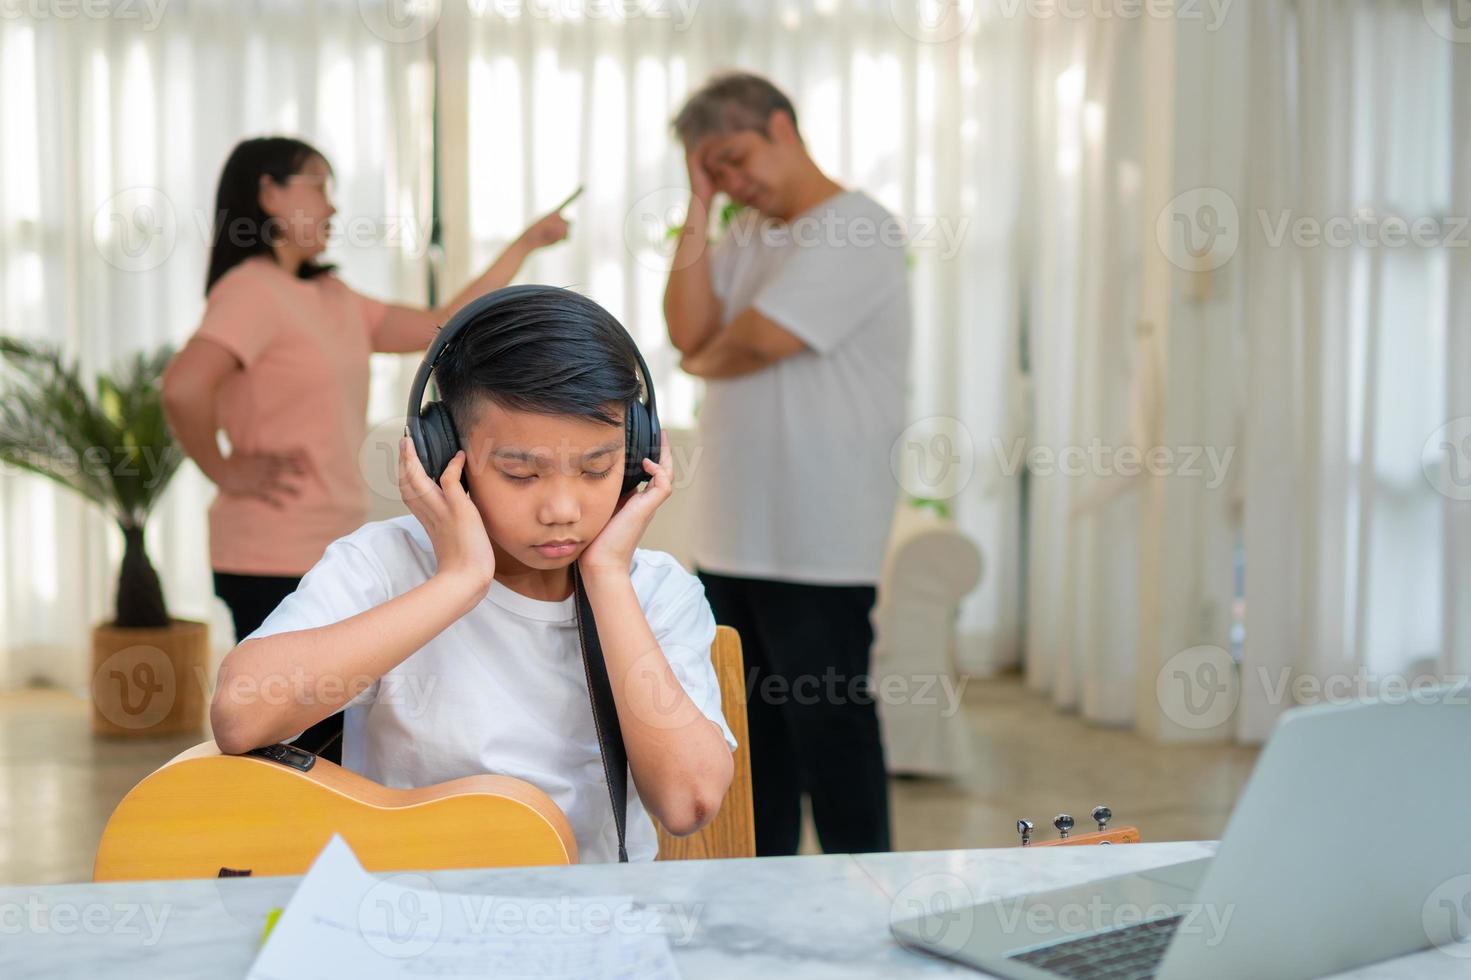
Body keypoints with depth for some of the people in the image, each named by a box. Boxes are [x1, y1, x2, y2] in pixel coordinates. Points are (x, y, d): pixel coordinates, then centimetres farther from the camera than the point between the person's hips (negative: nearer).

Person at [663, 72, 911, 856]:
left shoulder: (857, 232, -9)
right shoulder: (746, 234, 16)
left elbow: (762, 336, -19)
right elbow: (688, 330, 2)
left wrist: (706, 360, 2)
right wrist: (698, 208, 1)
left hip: (818, 550, -8)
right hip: (733, 541, 8)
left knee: (830, 731, -2)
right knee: (753, 733, 15)